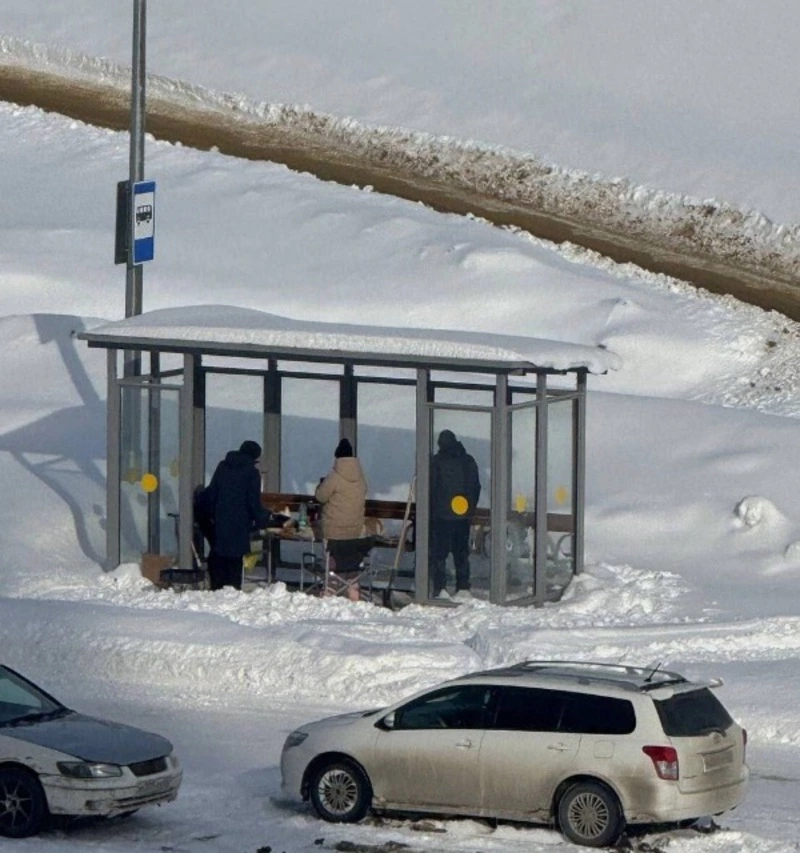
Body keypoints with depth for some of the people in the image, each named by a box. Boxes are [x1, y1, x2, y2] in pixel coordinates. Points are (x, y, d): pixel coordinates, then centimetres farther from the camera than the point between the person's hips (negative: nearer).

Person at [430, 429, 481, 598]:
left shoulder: (436, 462, -7)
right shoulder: (468, 461, 8)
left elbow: (430, 488, -7)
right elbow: (476, 487, 12)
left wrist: (430, 511, 1)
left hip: (441, 514, -4)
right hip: (463, 515, 4)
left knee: (438, 552, -2)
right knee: (461, 552, 12)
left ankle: (440, 587, -12)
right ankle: (463, 587, 11)